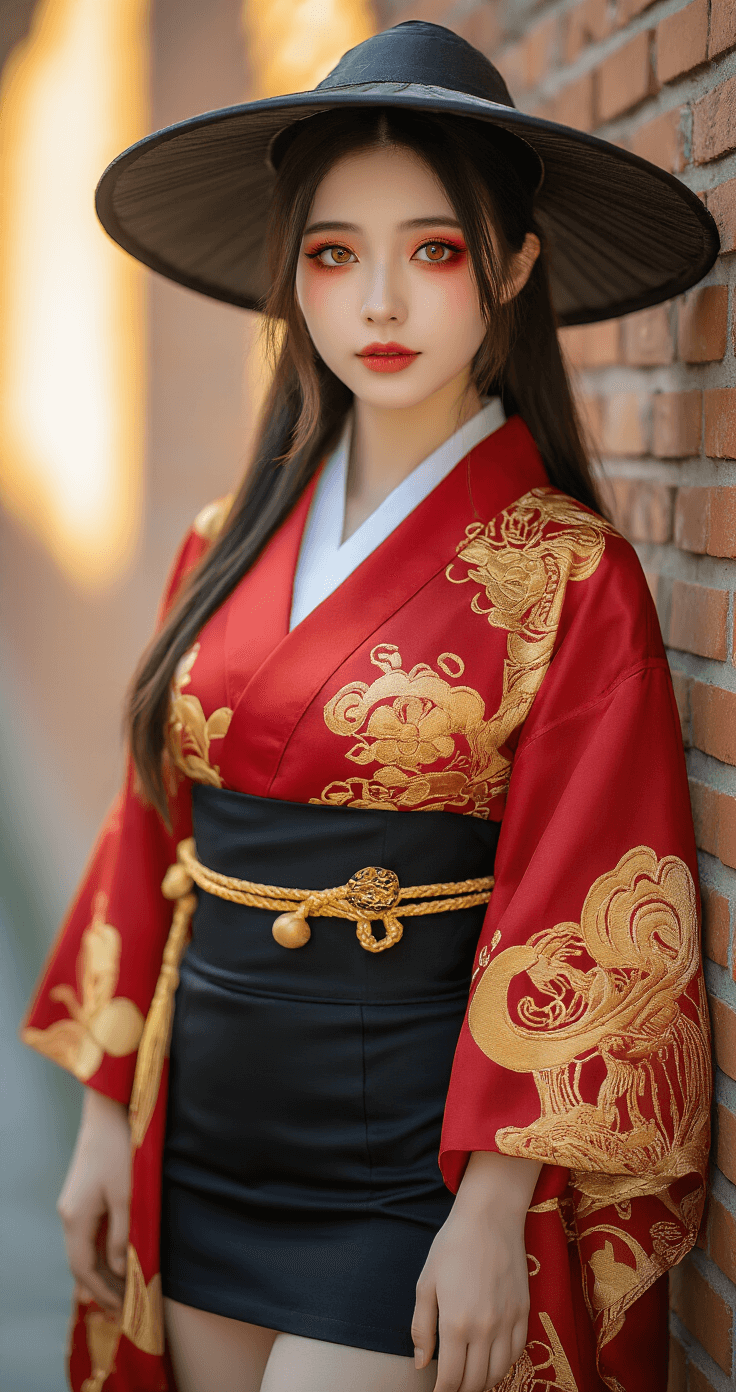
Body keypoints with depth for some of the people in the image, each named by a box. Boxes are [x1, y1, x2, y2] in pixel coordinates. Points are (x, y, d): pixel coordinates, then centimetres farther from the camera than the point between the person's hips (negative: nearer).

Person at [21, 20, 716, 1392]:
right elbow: (152, 840, 9)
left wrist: (493, 1210, -14)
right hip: (207, 1130, 5)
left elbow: (572, 919, -11)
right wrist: (108, 1112, 7)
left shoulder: (567, 576, -10)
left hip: (407, 1160, -5)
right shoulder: (225, 551, 5)